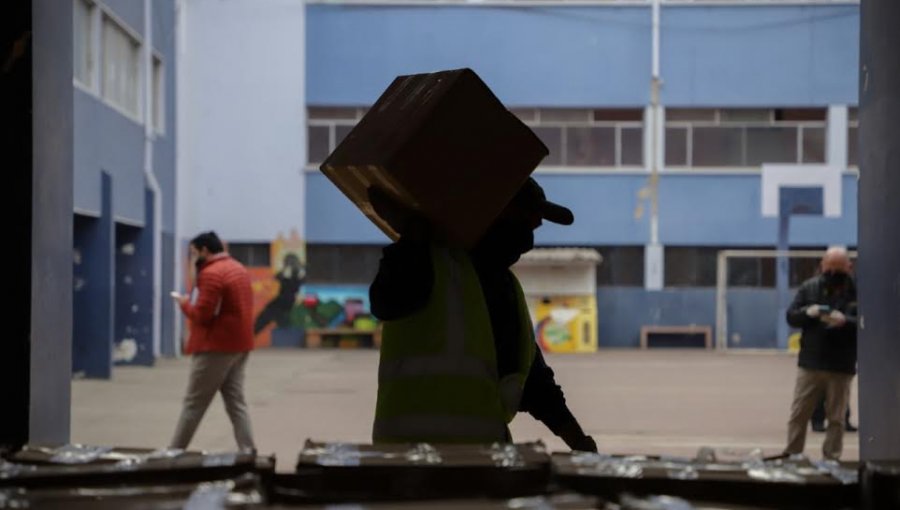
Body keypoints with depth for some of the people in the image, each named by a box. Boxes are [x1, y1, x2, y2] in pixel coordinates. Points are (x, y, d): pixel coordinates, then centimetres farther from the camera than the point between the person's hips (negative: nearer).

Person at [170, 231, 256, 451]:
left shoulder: (211, 274, -16)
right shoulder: (238, 268, 14)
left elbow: (201, 315, -20)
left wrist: (185, 304, -2)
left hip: (216, 347, -9)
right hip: (239, 345, 9)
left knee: (194, 404, -1)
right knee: (236, 403, 7)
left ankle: (174, 453, 6)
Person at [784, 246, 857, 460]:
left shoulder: (858, 291, -5)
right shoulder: (809, 287, 5)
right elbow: (791, 316, 5)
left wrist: (846, 321, -26)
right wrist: (807, 312, -16)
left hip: (841, 368, -2)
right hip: (809, 364, 2)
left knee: (836, 419, 6)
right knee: (798, 416, 5)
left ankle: (831, 461, 13)